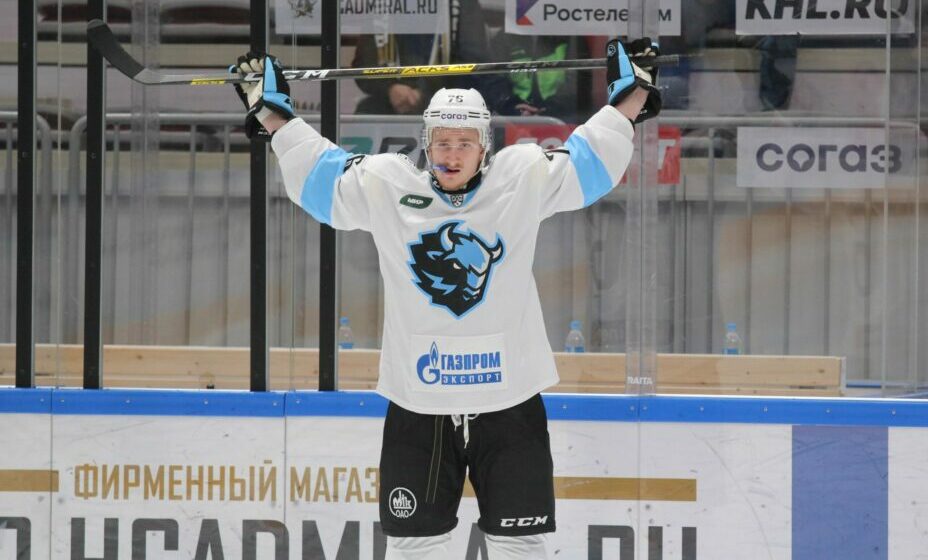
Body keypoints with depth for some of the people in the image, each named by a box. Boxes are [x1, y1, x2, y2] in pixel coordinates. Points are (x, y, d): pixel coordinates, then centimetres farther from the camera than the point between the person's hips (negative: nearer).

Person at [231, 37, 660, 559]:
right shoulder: (385, 186, -1)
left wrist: (630, 95, 0)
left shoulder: (525, 178, -2)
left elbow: (590, 161, 4)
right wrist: (273, 112, 5)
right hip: (418, 407, 1)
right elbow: (318, 173, 7)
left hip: (509, 403, -1)